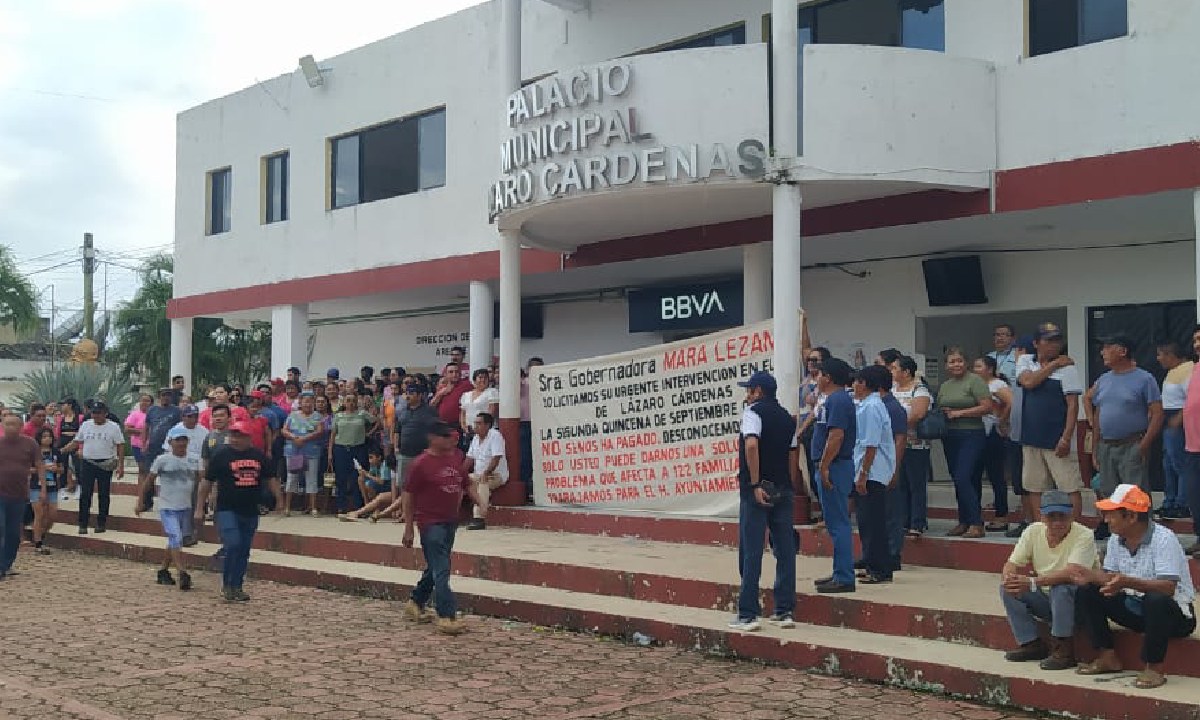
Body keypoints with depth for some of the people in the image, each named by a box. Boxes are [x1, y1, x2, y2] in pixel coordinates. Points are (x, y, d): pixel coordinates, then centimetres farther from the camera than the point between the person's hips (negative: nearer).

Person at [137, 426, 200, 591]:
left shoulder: (194, 460, 3)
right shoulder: (162, 460, -5)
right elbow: (148, 481, 1)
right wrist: (140, 503, -1)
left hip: (186, 507, 5)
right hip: (167, 507, -4)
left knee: (174, 542, 14)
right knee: (176, 539, -16)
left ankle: (163, 571, 29)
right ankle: (183, 574, -22)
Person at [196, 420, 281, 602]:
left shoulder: (259, 456, 6)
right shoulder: (221, 454, -4)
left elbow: (270, 479, 18)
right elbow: (207, 482, -1)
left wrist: (279, 499, 12)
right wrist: (199, 509, -1)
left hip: (250, 512, 4)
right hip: (227, 510, -4)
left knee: (244, 552, 8)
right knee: (233, 545, -17)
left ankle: (236, 587, 19)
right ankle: (226, 585, -1)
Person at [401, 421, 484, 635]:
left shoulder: (455, 459, 9)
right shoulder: (421, 464, -11)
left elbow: (466, 485, 21)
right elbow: (408, 496, -8)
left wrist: (479, 501, 3)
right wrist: (409, 529, -9)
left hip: (451, 521, 8)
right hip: (431, 523, -8)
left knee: (435, 568, 18)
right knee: (441, 571, -10)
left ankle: (415, 603, 35)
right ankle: (446, 617, -10)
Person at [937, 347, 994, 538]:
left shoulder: (975, 381, -6)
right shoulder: (944, 386, 16)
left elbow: (987, 407, -13)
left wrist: (959, 413, -14)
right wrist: (942, 414, 1)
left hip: (971, 435, -7)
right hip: (949, 437, 7)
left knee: (963, 478, -16)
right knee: (958, 481, 10)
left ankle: (977, 524, -12)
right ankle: (964, 522, 17)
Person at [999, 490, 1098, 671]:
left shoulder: (1084, 536, -20)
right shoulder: (1033, 532, -4)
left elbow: (1072, 574, -34)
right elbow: (1012, 565, -2)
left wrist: (1032, 582, -40)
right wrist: (1008, 579, -27)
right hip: (1047, 600, 6)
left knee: (1061, 588, -35)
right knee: (1008, 588, -12)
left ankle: (1063, 650, -21)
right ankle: (1031, 644, -2)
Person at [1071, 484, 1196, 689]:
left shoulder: (1163, 539, -22)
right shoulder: (1117, 540, 1)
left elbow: (1168, 587, -32)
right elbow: (1111, 577, 7)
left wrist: (1128, 582, -46)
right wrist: (1092, 576, -16)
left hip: (1175, 613, -7)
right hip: (1134, 606, 7)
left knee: (1157, 600, -40)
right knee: (1086, 593, -5)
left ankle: (1154, 668, -23)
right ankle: (1108, 658, 2)